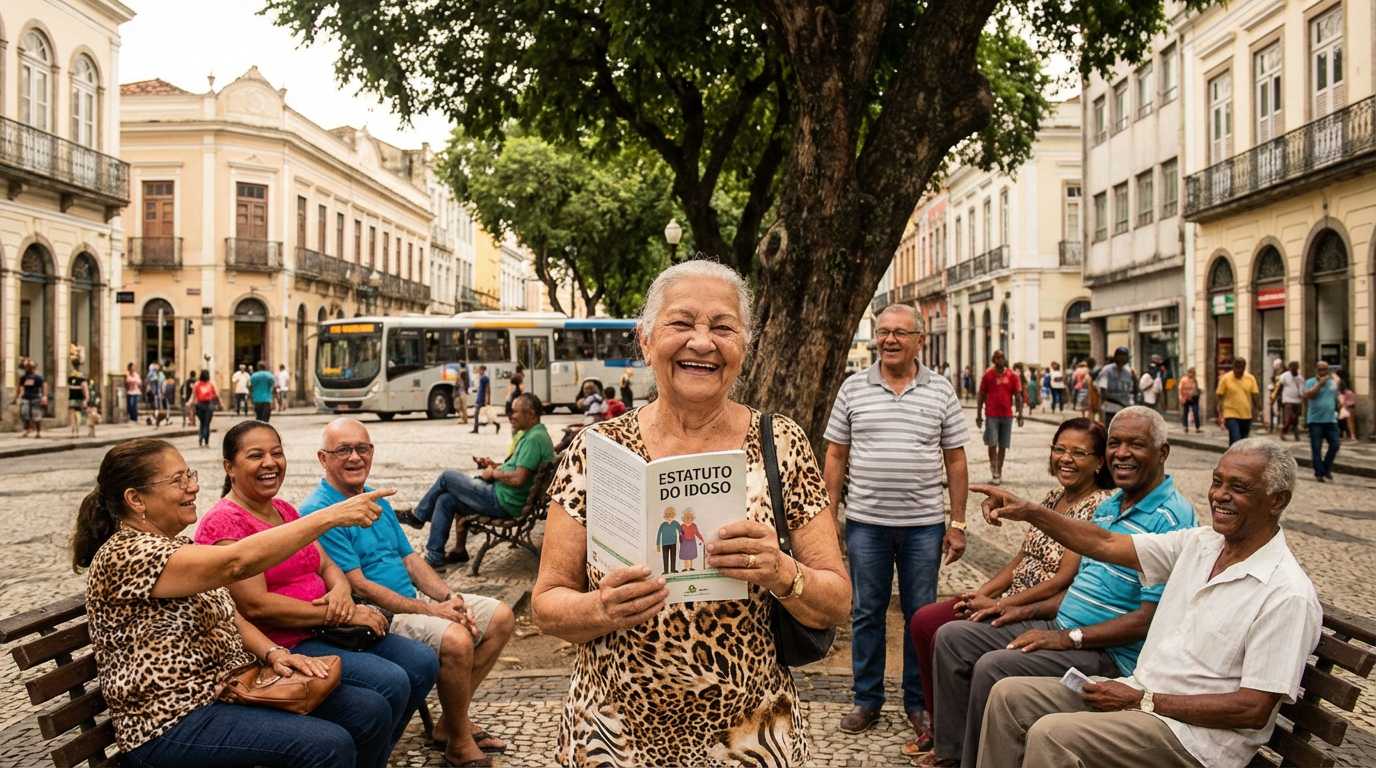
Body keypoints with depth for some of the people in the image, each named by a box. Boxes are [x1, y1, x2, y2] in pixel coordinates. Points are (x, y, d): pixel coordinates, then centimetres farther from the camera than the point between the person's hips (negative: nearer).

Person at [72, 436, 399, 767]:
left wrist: (273, 653, -6)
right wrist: (332, 515, -30)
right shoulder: (124, 556, -18)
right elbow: (235, 563, -31)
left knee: (370, 712, -5)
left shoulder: (178, 545, 12)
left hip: (233, 686, 9)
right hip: (172, 723, -9)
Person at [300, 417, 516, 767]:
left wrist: (450, 599, -3)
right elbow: (357, 586, -20)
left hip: (411, 601, 10)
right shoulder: (318, 512, -16)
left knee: (501, 617, 4)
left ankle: (450, 721, 11)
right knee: (455, 638, -31)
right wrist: (429, 610, -19)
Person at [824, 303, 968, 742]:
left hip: (924, 524, 0)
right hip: (866, 522, 0)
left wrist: (957, 524, 1)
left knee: (921, 615, 9)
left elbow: (955, 461, 4)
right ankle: (867, 700, 23)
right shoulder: (853, 388, 3)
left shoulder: (941, 392, 2)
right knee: (867, 613, 9)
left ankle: (918, 702, 24)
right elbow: (836, 455, 6)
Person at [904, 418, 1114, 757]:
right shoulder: (1053, 497, 10)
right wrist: (983, 592, -1)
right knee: (922, 622, -2)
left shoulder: (1099, 507, -15)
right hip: (1011, 600, 9)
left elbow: (1063, 581, -20)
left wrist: (999, 605, -16)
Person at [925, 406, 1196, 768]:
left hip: (1109, 653, -9)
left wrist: (1069, 638, -21)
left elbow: (1150, 618, -21)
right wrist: (1029, 611, 9)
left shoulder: (1171, 518, -16)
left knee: (993, 667, -27)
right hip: (1060, 627, 9)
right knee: (952, 637, 3)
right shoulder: (1107, 507, 13)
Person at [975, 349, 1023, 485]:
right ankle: (993, 466, 8)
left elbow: (1018, 396, 6)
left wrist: (1020, 414, -3)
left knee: (1003, 446, 7)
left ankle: (999, 471, 17)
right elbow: (981, 396, 5)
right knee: (992, 443, -9)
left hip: (1007, 415, 1)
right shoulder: (988, 375, 1)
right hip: (991, 415, -1)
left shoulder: (1012, 376, 3)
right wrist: (979, 415, 2)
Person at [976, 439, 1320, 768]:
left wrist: (1143, 701, -17)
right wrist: (1030, 513, -4)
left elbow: (1254, 710, -19)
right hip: (1139, 691, 8)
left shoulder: (1288, 595, -18)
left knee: (1050, 735, -26)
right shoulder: (1199, 542, 4)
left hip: (1197, 735, -8)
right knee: (1009, 695, -1)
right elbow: (1106, 544, 8)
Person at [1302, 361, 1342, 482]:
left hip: (1331, 420, 4)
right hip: (1315, 421, -4)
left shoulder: (1333, 382, 10)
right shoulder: (1311, 382, -4)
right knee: (1316, 448, 0)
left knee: (1335, 444, 1)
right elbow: (1306, 396, -21)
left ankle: (1326, 469, 19)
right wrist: (1320, 383, -19)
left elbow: (1336, 398, 21)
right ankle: (1319, 473, 6)